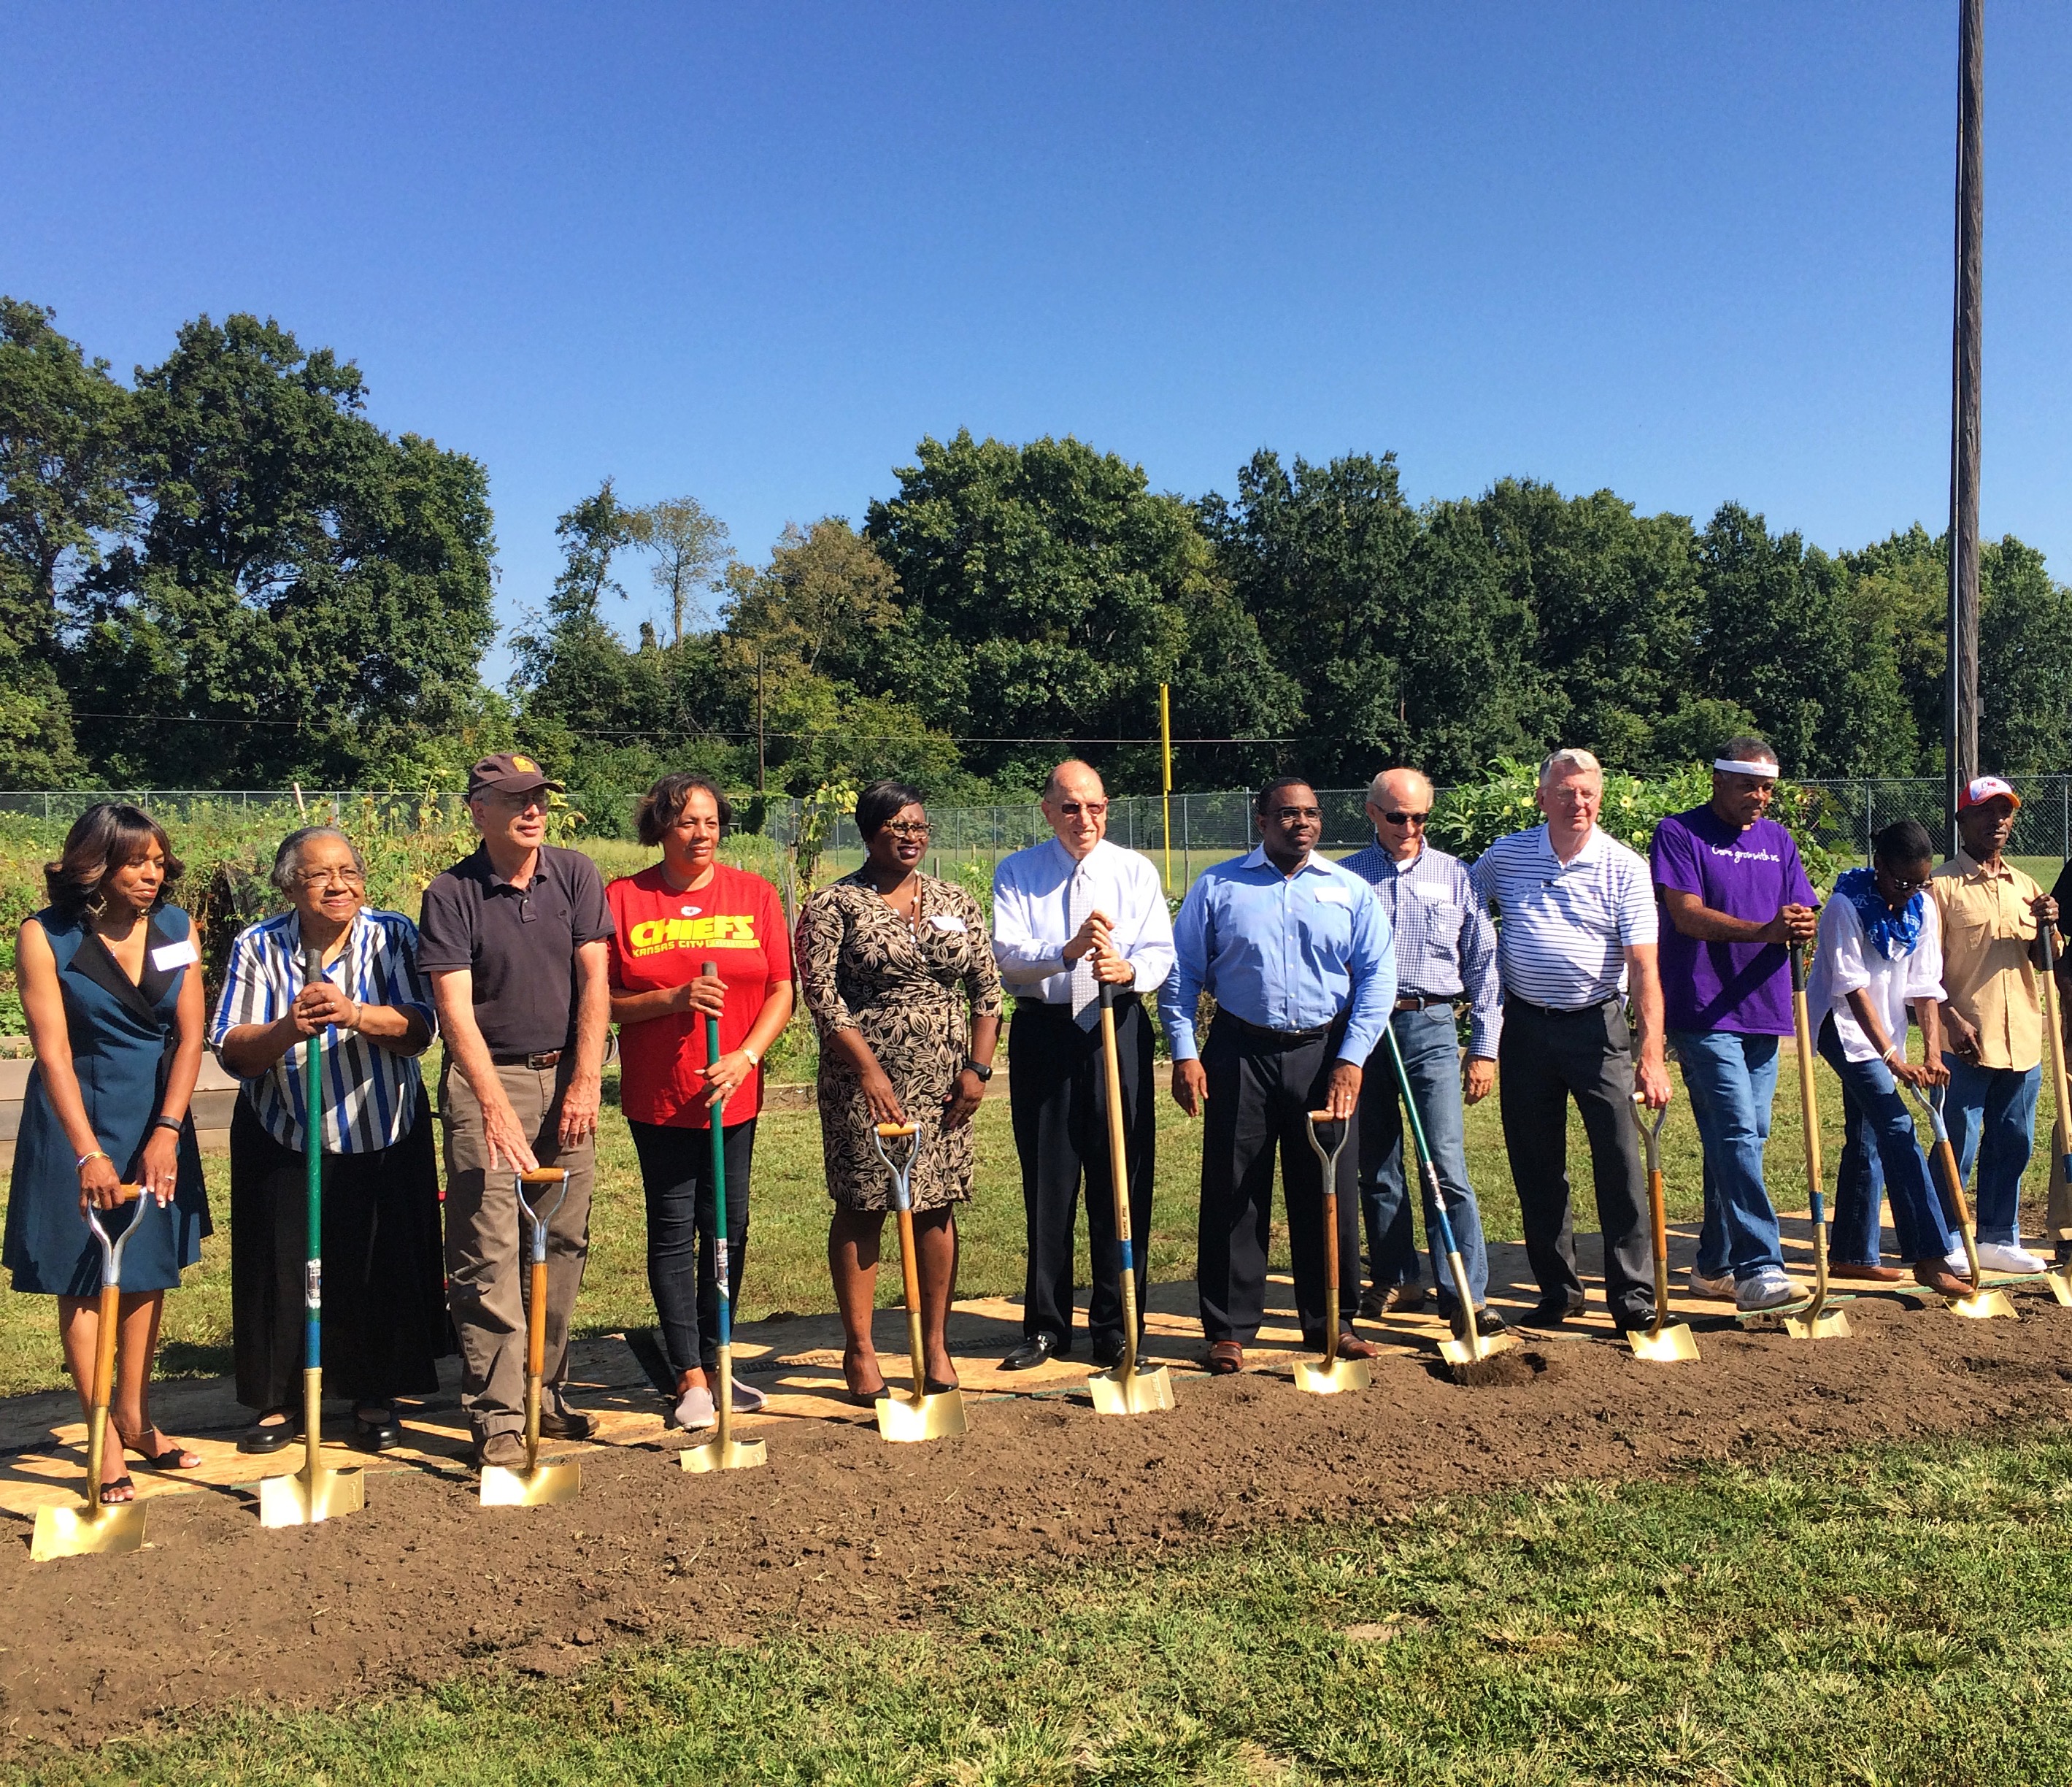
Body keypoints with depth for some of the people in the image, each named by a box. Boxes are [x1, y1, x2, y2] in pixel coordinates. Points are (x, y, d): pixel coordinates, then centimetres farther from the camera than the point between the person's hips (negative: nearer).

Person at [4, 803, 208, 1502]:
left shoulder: (176, 927, -2)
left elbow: (189, 1035, -4)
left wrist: (166, 1133, -14)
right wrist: (90, 1155, -23)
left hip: (158, 1117, 4)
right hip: (77, 1118, -3)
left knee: (149, 1270, 11)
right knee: (84, 1277, 2)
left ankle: (136, 1418, 25)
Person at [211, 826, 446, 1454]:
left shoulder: (392, 936, -4)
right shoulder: (258, 947, -2)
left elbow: (418, 1031, -13)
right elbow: (230, 1051, -7)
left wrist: (355, 1014, -31)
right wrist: (289, 1030, -26)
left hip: (383, 1138, 0)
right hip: (282, 1141, 1)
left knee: (383, 1269, 3)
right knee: (283, 1272, 4)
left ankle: (376, 1399, 20)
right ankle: (282, 1400, 22)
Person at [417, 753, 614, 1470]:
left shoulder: (575, 874, 3)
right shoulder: (451, 895, -5)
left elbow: (594, 981, 0)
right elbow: (455, 1009, -12)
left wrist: (585, 1082, -8)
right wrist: (496, 1106, -22)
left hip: (566, 1075, 3)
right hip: (486, 1080, -3)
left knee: (564, 1243, 6)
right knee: (489, 1251, -6)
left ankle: (545, 1391, 19)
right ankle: (498, 1415, 1)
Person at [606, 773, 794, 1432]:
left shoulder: (754, 894, 3)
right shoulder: (622, 899, -2)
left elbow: (782, 991, 2)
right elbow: (603, 1003, -3)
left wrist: (746, 1056, -12)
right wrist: (674, 999, -18)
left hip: (734, 1093, 2)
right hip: (659, 1097, -2)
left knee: (728, 1228, 10)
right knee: (673, 1231, 2)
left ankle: (716, 1360, 25)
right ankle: (691, 1377, 11)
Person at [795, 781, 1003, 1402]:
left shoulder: (955, 902, 10)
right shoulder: (834, 904, -3)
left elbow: (986, 986, 10)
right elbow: (820, 992, -11)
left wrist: (978, 1066, 1)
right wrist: (868, 1069, -17)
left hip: (943, 1080, 4)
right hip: (864, 1077, -4)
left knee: (937, 1207, 6)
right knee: (862, 1209, 1)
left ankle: (936, 1345, 17)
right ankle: (859, 1349, 12)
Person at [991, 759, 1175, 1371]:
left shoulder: (1136, 871, 6)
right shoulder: (1016, 873, 4)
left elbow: (1161, 953, -2)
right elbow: (1007, 952, -9)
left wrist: (1129, 969, -25)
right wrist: (1069, 951, -28)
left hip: (1119, 1030, 0)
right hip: (1043, 1033, 0)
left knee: (1122, 1181, 2)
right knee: (1047, 1184, 6)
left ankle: (1116, 1329, 14)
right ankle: (1045, 1326, 19)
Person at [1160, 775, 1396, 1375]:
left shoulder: (1351, 891, 6)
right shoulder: (1218, 887, 3)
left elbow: (1376, 977, 4)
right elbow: (1181, 973, 3)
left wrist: (1351, 1060, -6)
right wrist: (1185, 1053, -6)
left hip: (1324, 1055, 1)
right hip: (1241, 1052, -1)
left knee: (1329, 1194, 7)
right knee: (1233, 1195, 2)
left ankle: (1331, 1323, 22)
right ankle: (1229, 1330, 13)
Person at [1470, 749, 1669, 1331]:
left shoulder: (1624, 867, -4)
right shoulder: (1504, 857, 2)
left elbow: (1643, 967, -11)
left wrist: (1651, 1052, -20)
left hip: (1598, 1026, -2)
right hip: (1525, 1026, 3)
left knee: (1620, 1162, -5)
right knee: (1535, 1168, 8)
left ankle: (1634, 1296, 5)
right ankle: (1557, 1291, 22)